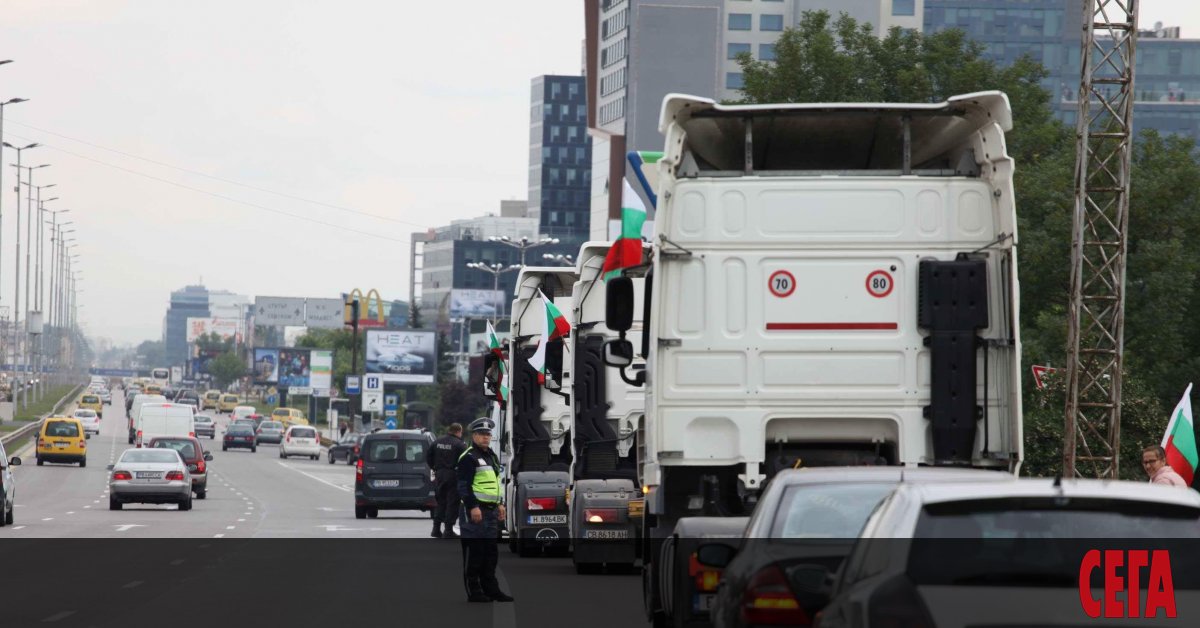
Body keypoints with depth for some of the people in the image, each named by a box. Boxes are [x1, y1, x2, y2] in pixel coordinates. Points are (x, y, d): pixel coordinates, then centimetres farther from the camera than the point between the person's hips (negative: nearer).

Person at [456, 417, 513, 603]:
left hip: (491, 511, 9)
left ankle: (490, 588, 20)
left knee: (491, 552, 13)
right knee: (474, 552, -6)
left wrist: (500, 504, 21)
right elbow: (464, 485, -17)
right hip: (474, 511, -9)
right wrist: (473, 507, -23)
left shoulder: (491, 457, 19)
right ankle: (473, 591, -3)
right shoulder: (469, 458, -10)